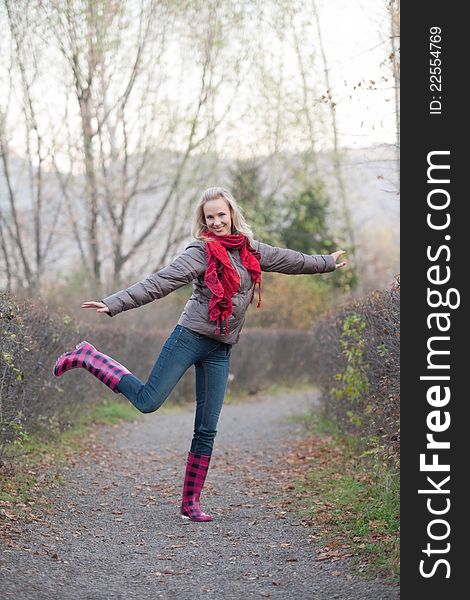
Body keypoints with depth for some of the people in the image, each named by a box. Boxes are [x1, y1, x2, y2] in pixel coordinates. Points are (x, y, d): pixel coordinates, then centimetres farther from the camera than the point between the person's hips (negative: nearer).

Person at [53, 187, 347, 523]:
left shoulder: (251, 251, 13)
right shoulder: (201, 252, -6)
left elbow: (289, 260, 29)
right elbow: (161, 282, -15)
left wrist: (327, 263, 42)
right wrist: (114, 304, -25)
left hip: (221, 349, 5)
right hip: (192, 336, -5)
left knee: (207, 431, 3)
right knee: (148, 401, -13)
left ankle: (191, 503, 10)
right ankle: (87, 358, 7)